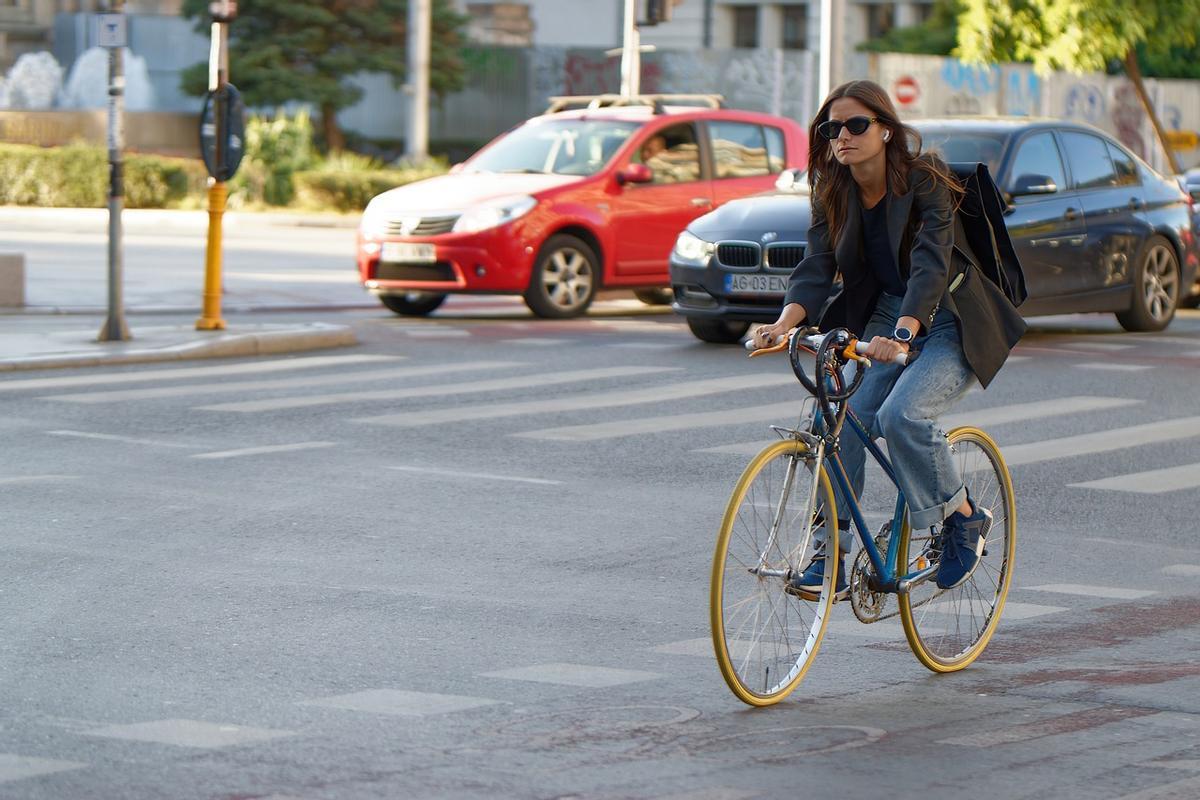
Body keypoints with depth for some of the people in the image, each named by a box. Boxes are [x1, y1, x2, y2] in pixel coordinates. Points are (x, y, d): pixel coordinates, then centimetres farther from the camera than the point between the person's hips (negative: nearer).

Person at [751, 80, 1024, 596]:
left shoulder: (924, 181, -18)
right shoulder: (833, 194, -1)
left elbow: (930, 264, -31)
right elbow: (817, 268, -11)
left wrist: (903, 332, -47)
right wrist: (784, 322, -32)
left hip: (947, 324, -5)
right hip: (881, 321, 6)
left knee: (901, 414, -29)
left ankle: (965, 518, -6)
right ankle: (830, 556, -11)